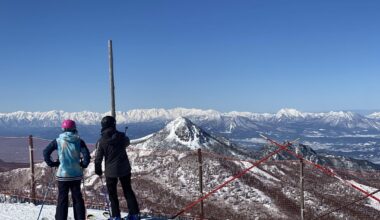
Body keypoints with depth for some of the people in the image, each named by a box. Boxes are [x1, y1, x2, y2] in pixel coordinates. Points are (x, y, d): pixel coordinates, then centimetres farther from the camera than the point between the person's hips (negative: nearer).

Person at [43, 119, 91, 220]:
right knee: (77, 197, 12)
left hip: (63, 175, -1)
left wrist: (52, 163, 7)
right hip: (76, 174, 1)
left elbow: (46, 152, -3)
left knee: (62, 199, 7)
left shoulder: (58, 141, -4)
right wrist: (83, 164, 8)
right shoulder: (79, 141, -4)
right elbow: (87, 156, -7)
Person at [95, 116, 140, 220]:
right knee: (128, 191, 16)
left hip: (111, 171, -2)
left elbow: (98, 158, -7)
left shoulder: (101, 141, -12)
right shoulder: (121, 136, -7)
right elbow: (127, 142, 17)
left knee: (112, 194, 13)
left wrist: (98, 171, 8)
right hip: (125, 169, 2)